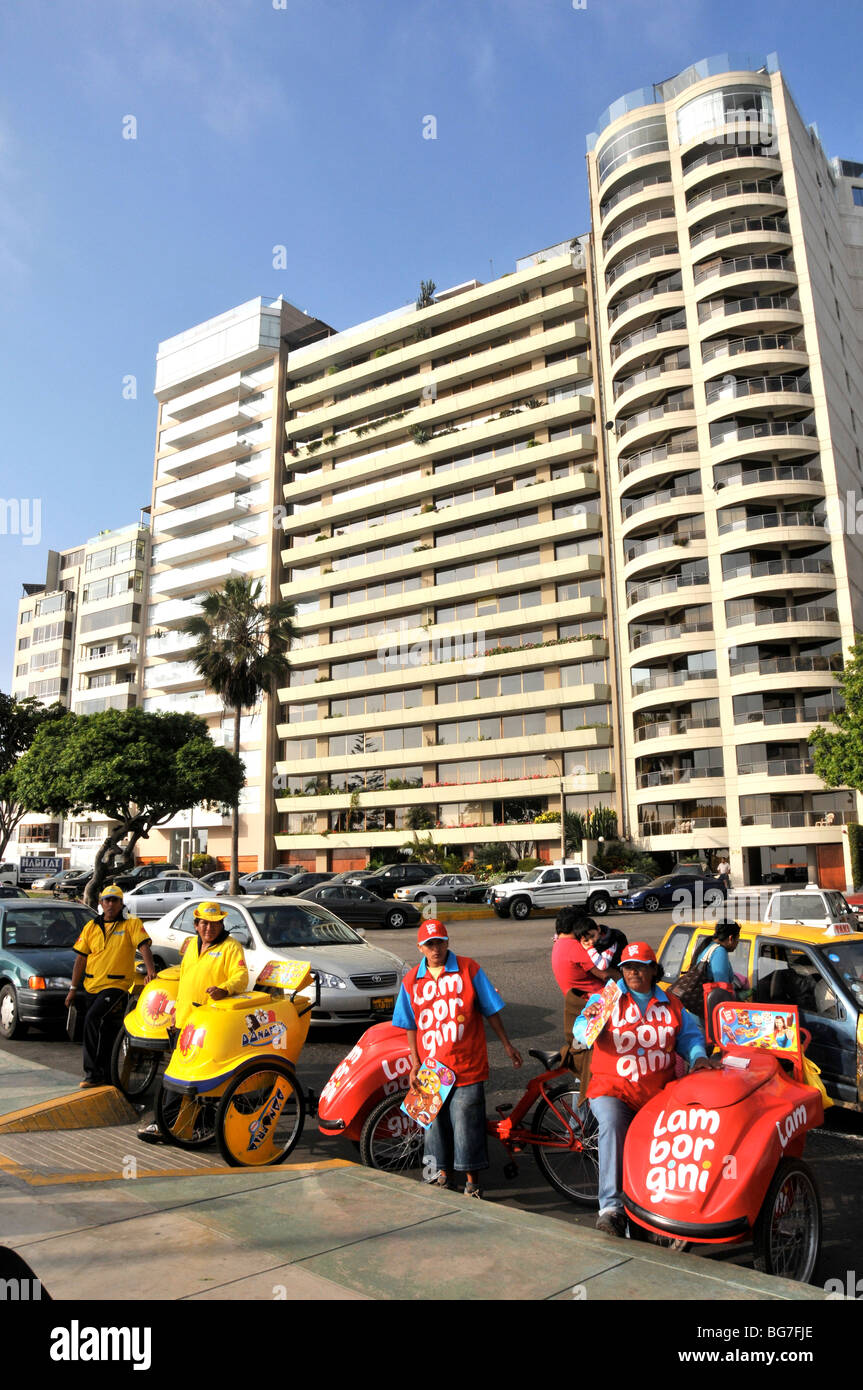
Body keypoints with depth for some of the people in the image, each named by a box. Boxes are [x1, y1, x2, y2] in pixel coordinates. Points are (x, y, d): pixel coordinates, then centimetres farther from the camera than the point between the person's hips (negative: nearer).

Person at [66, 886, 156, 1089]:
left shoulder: (132, 924, 1)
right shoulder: (91, 926, 13)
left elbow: (144, 946, -11)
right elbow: (81, 958, 14)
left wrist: (150, 970, -26)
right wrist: (73, 988, 12)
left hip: (117, 985, -5)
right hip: (92, 986, 5)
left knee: (93, 1019, -21)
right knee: (104, 1032, 12)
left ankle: (93, 1073, -13)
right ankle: (106, 1076, 24)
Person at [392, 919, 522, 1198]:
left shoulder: (468, 969, -4)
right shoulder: (412, 980, 4)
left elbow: (490, 1010, 2)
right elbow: (411, 1026, 10)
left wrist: (507, 1045, 3)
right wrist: (415, 1063, 5)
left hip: (466, 1065, -3)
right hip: (431, 1067, 3)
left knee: (466, 1121, 0)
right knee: (435, 1119, 12)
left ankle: (472, 1180, 16)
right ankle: (442, 1169, 33)